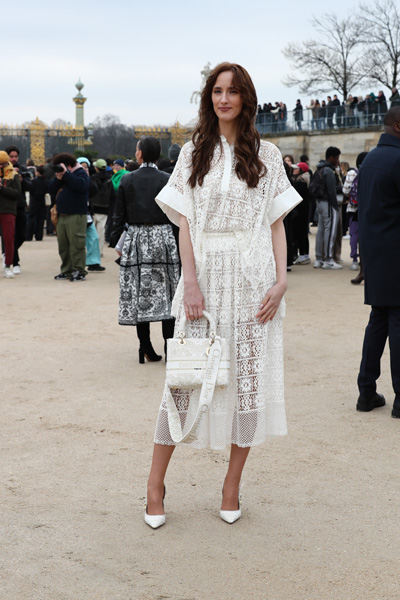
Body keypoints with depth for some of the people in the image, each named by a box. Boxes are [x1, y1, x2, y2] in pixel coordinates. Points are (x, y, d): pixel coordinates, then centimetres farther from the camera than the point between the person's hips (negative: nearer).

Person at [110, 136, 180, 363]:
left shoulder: (127, 180, 0)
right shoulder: (168, 180, -2)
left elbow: (120, 216, 1)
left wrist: (115, 242, 10)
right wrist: (182, 244, 7)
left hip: (136, 238, 1)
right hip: (163, 238, 0)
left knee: (140, 293, 6)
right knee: (166, 292, 4)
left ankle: (146, 349, 7)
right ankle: (169, 348, 1)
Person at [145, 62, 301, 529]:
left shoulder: (267, 156, 8)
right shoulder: (194, 153, 9)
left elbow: (277, 224, 6)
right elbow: (185, 223, 3)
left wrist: (280, 280, -5)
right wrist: (190, 280, -8)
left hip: (252, 280, 0)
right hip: (206, 276, 0)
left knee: (248, 377, 2)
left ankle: (232, 484, 15)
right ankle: (155, 483, 9)